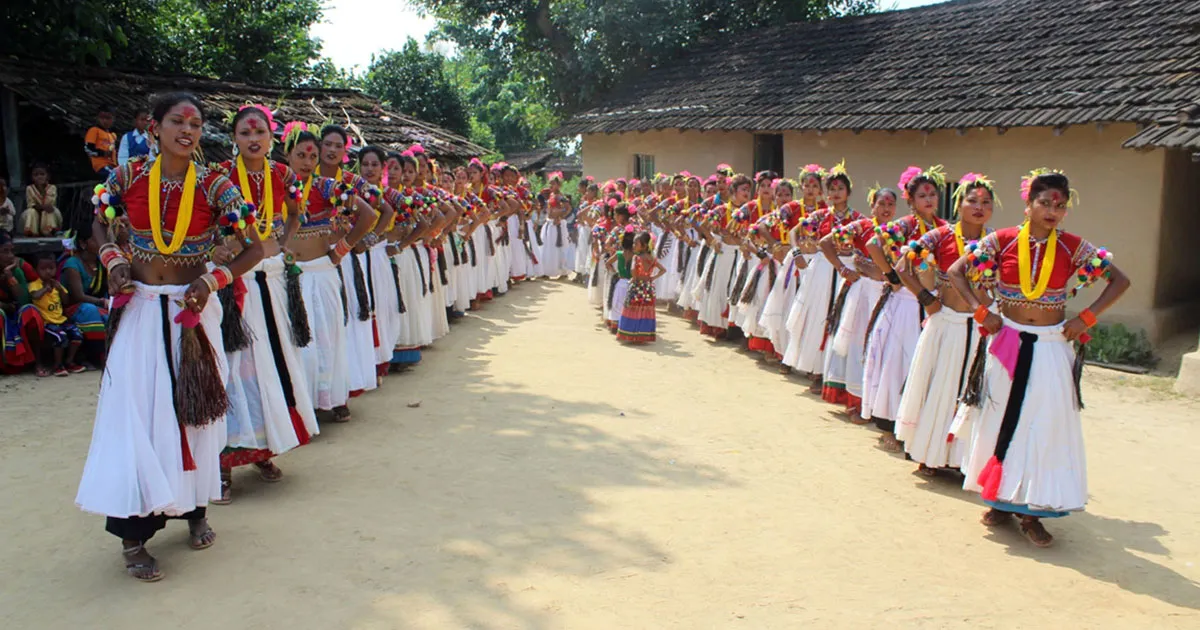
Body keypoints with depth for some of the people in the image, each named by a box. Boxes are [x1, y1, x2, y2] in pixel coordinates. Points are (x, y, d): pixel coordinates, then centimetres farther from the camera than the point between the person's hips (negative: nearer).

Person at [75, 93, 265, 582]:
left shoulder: (214, 186, -7)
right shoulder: (128, 178, -2)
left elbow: (256, 247, -5)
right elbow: (100, 223, 16)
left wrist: (211, 282, -15)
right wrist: (113, 262, -2)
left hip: (191, 311, 0)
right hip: (138, 309, 0)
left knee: (194, 409, 8)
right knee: (134, 411, -3)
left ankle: (195, 511, 25)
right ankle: (132, 535, 5)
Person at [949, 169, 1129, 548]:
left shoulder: (1073, 248, -2)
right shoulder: (1002, 241, -4)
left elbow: (1120, 281, 5)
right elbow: (956, 271, 1)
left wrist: (1086, 318, -5)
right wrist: (981, 312, -7)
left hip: (1052, 348, 0)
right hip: (1008, 344, 0)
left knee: (1047, 425, 1)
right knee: (1003, 421, 7)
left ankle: (1032, 511, 10)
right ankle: (1001, 500, 20)